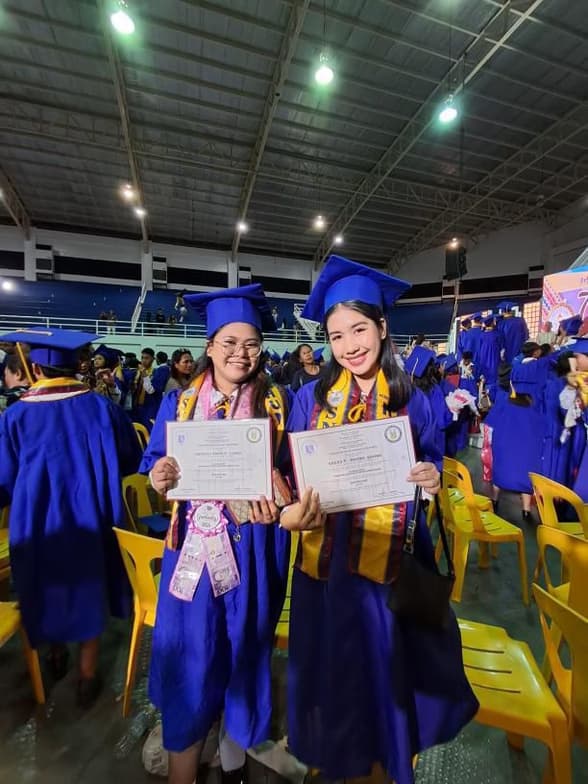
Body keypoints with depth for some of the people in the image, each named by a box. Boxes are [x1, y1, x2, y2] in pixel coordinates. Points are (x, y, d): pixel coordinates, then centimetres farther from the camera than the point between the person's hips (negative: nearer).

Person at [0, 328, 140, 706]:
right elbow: (131, 462, -3)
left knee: (50, 589, 25)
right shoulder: (103, 407, -11)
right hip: (92, 519, 0)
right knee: (89, 591, 18)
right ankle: (88, 676, 32)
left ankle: (57, 654, 48)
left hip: (39, 524, 0)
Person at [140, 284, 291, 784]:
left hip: (254, 547, 0)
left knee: (245, 645, 17)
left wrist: (277, 503, -20)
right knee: (192, 650, 11)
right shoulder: (179, 403, 0)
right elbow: (155, 465, 4)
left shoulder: (279, 403, -4)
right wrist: (159, 478, -18)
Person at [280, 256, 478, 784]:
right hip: (327, 558, 0)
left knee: (389, 660, 20)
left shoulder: (413, 402, -4)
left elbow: (429, 469, 4)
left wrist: (431, 480, -17)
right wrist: (295, 512, -23)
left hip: (395, 558, 1)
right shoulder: (312, 399, -6)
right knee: (334, 663, 17)